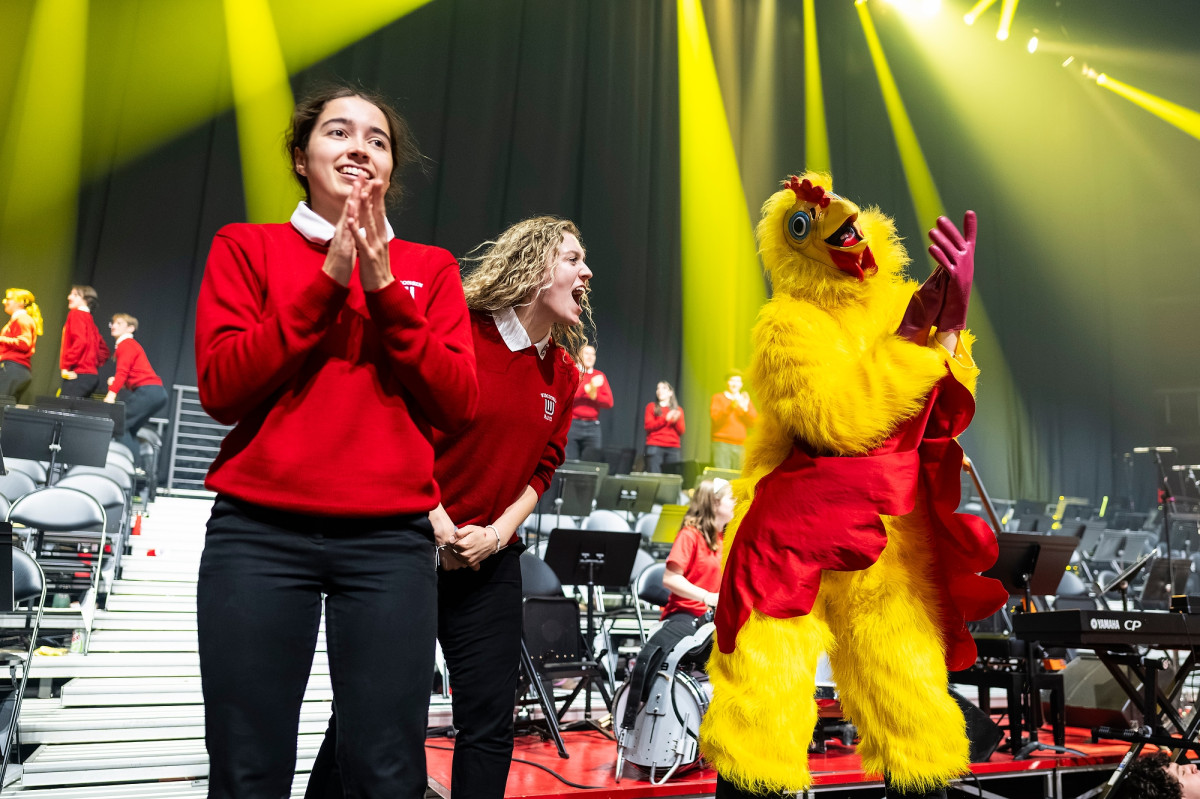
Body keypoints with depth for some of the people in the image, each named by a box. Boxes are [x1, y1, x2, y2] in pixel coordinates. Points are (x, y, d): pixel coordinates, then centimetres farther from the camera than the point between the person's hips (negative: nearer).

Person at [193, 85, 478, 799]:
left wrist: (385, 291, -8)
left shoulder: (429, 268, 13)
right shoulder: (247, 247, 11)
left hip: (392, 538, 1)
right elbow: (220, 387, -3)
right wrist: (327, 280, -8)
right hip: (259, 532, 0)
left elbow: (459, 404, 1)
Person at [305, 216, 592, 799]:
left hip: (492, 561, 5)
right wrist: (441, 530, -14)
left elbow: (543, 468, 8)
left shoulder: (563, 375, 6)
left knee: (489, 725, 7)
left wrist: (496, 534, -6)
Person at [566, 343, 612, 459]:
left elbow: (609, 402, 7)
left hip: (592, 426, 2)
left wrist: (594, 395, -10)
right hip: (572, 424, -2)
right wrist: (587, 387, -16)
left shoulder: (600, 376, 14)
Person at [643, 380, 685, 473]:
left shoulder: (678, 410, 18)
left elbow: (681, 431, 12)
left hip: (673, 448, 2)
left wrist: (676, 421, -8)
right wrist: (665, 419, -10)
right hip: (655, 447, -2)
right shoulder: (651, 406, 13)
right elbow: (648, 426, 0)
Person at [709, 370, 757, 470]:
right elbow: (716, 418, -7)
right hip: (722, 444, -3)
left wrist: (745, 409, -7)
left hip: (740, 446, 3)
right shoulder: (718, 398, 9)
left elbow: (754, 423, 9)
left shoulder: (745, 400, 19)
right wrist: (731, 407, -18)